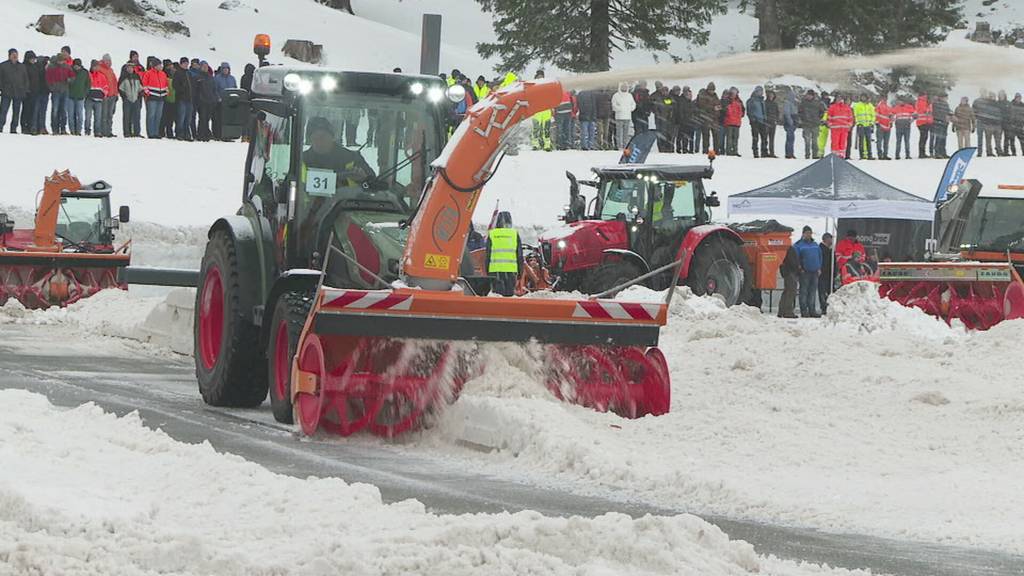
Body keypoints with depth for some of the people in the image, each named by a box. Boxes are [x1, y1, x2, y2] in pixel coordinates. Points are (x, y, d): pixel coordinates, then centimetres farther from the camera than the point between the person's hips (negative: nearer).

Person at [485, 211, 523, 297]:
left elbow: (487, 255, 7)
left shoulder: (492, 234, 4)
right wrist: (520, 271, 13)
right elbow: (520, 255, 6)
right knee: (509, 293, 4)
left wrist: (487, 271, 13)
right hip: (511, 269, 0)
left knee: (497, 294, 1)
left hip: (495, 269, 0)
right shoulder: (515, 234, 3)